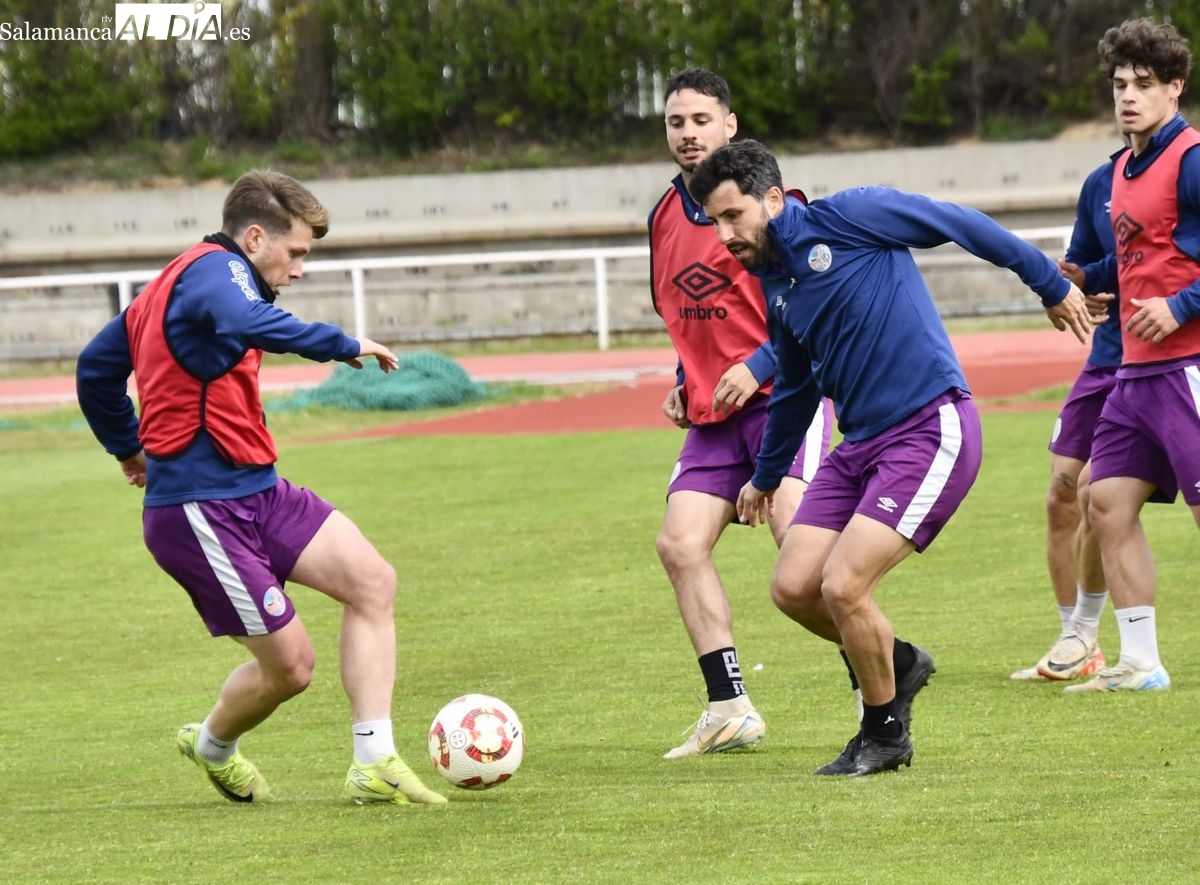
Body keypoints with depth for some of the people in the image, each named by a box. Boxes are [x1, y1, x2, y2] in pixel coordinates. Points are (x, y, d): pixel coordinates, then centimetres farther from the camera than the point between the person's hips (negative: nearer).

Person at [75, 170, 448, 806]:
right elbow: (247, 323, -37)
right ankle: (212, 745, 26)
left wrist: (128, 448, 41)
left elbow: (95, 367, 29)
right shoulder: (217, 270, -12)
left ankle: (374, 765, -6)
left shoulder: (167, 287, 19)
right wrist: (343, 345, -31)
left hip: (256, 492, 10)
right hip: (201, 509, -10)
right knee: (289, 665, -5)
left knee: (372, 580, -7)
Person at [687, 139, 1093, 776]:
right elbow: (795, 388, 29)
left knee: (842, 586, -16)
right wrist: (766, 475, 41)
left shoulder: (846, 217, -10)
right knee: (794, 590, -1)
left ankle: (886, 733, 7)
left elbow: (961, 225, -5)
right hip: (859, 446, 8)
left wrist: (1052, 285, 0)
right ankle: (892, 663, 27)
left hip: (930, 430, -8)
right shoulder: (774, 285, 14)